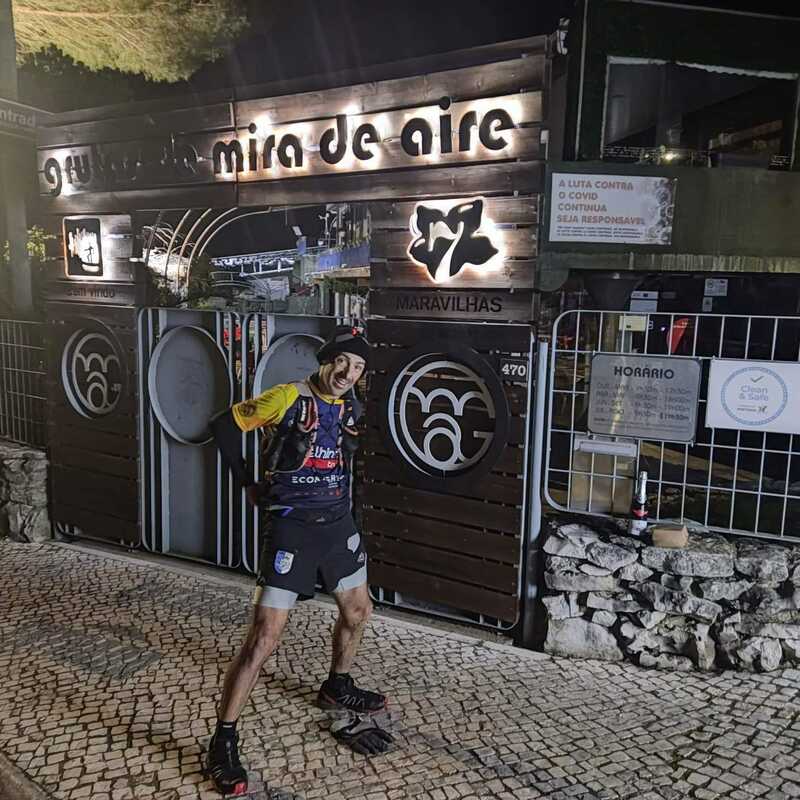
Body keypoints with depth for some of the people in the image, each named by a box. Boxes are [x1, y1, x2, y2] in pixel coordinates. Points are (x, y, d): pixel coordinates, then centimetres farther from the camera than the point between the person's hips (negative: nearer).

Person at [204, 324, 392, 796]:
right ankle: (224, 743, 5)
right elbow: (225, 426, -6)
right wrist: (248, 484, -3)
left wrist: (336, 498, 13)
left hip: (339, 523, 7)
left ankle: (337, 689, 47)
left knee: (358, 612, 21)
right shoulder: (289, 398, -14)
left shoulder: (351, 408, 5)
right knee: (264, 638, -8)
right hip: (293, 528, -7)